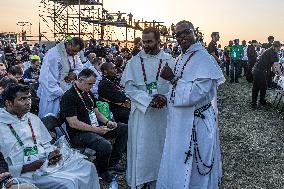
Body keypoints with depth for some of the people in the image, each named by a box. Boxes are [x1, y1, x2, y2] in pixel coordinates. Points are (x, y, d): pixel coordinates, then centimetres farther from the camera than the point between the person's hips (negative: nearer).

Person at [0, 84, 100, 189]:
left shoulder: (33, 118, 14)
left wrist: (51, 154, -2)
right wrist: (34, 165, -21)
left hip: (48, 162, 8)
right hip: (27, 172, -7)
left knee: (88, 167, -2)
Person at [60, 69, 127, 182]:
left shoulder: (88, 93, 14)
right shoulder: (68, 97, -14)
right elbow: (73, 123, -21)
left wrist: (107, 122, 2)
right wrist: (96, 129, -23)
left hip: (96, 127, 9)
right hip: (79, 133, -9)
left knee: (124, 129, 3)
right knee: (105, 145, -34)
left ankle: (112, 162, 11)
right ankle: (102, 171, -1)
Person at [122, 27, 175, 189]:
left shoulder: (169, 60, 0)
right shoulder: (135, 62, 1)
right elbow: (129, 87, -5)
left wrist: (165, 97, -24)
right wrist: (149, 100, -17)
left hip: (163, 112, 0)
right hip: (141, 111, 0)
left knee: (159, 145, 10)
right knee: (141, 147, 5)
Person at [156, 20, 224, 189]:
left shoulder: (204, 59, -18)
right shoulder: (182, 58, 9)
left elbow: (197, 92, -26)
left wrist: (173, 78, -23)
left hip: (196, 124, -8)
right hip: (180, 121, 8)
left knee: (193, 168, 7)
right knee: (177, 163, 20)